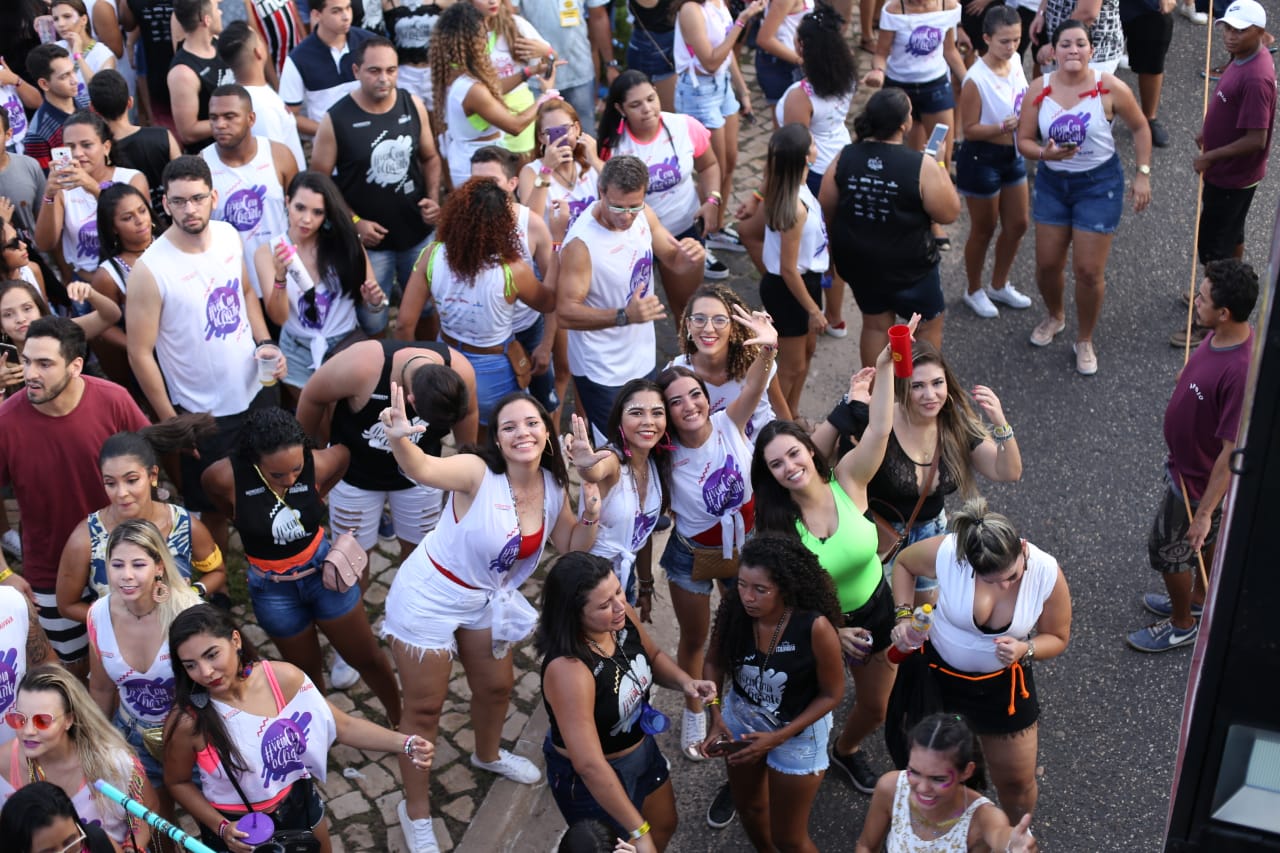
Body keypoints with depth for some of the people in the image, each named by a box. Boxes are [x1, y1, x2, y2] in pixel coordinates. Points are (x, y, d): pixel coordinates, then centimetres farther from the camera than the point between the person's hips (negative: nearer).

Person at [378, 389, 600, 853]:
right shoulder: (479, 473, -29)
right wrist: (400, 439, -72)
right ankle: (416, 812, 25)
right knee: (424, 707, 5)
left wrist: (590, 518, -17)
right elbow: (422, 469, -50)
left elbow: (572, 551, 4)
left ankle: (488, 755, 57)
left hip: (487, 600, 7)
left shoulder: (553, 487, -8)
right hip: (430, 597, -6)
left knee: (497, 685, 24)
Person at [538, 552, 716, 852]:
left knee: (664, 826, 29)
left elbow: (653, 656, 4)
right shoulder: (568, 669, -40)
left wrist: (684, 681, -16)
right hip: (593, 778, -7)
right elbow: (590, 765, -40)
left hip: (641, 748, 7)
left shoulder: (622, 617, -19)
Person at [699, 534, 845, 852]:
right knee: (748, 807, 29)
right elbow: (714, 662, -6)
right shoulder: (733, 608, -24)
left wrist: (777, 738, -22)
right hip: (742, 720, 4)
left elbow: (831, 694, -19)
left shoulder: (815, 627, -34)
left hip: (797, 732, -4)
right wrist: (716, 717, -20)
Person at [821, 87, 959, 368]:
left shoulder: (845, 158, -10)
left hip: (858, 261, 4)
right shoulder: (921, 166, -23)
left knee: (876, 324, 23)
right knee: (929, 324, 18)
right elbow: (949, 214, -16)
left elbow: (826, 210, -1)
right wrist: (940, 167, -5)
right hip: (909, 266, -4)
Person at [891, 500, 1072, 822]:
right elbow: (904, 562, -5)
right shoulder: (945, 552, -30)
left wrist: (1025, 649, -29)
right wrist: (904, 616, -18)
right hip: (939, 673, -1)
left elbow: (1057, 638, -7)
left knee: (1017, 783, 15)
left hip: (1004, 684, 1)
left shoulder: (1048, 574, -25)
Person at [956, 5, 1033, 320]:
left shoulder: (1015, 62, -4)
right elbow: (969, 129, -21)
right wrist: (1004, 127, -32)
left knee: (1018, 225, 17)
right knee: (983, 230, 10)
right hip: (981, 160, -7)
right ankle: (974, 291, 33)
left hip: (1013, 156, 8)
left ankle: (999, 286, 39)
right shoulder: (976, 79, -26)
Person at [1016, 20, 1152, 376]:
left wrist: (1143, 174, -5)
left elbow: (1140, 127, -2)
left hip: (1099, 185, -3)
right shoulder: (1039, 89, -10)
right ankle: (1055, 317, 44)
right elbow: (1024, 139, -6)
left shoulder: (1110, 88, -16)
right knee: (1047, 264, 11)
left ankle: (1085, 341, 23)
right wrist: (1045, 153, -28)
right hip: (1052, 182, 3)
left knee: (1089, 271, 0)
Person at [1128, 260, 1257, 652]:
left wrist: (1205, 511, -28)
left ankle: (1182, 624, 38)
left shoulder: (1241, 371, -41)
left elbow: (1232, 451, -34)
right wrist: (1189, 377, 31)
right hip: (1187, 462, 8)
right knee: (1207, 538, 30)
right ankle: (1198, 600, 55)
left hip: (1200, 479, -8)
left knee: (1166, 548, 13)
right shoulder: (1219, 335, -14)